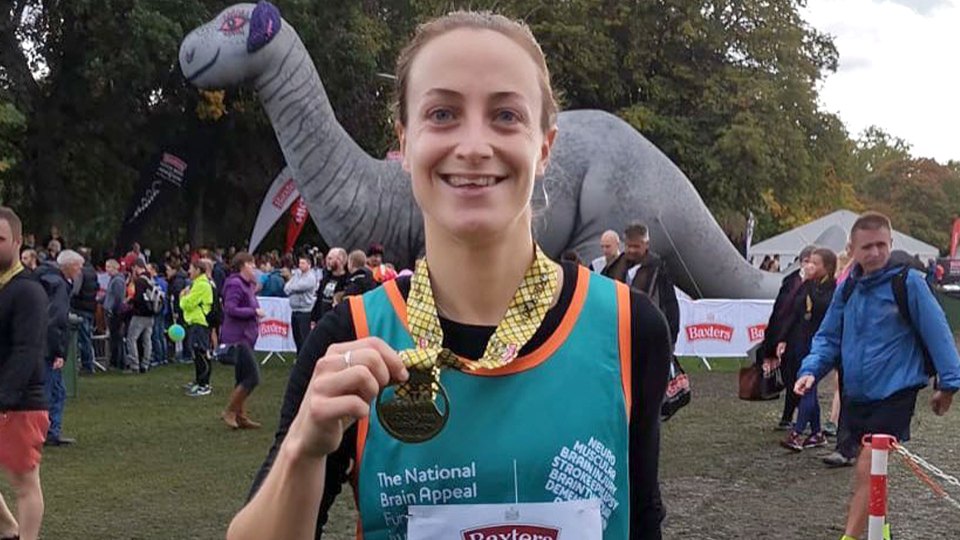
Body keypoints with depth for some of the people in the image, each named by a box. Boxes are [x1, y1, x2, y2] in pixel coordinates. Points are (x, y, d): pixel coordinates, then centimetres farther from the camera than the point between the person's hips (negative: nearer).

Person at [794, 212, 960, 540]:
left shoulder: (908, 282, -11)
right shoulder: (847, 289, 6)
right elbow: (828, 338, 11)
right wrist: (811, 371, -5)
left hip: (894, 393, -6)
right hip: (855, 394, 6)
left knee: (866, 472, -12)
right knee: (870, 472, 18)